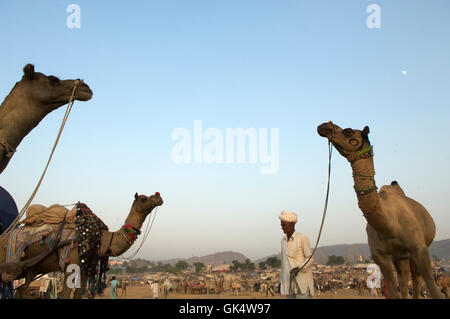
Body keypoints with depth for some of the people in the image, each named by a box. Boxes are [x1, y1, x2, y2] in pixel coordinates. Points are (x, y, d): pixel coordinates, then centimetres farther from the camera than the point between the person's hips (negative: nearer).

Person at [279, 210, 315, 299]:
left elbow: (310, 259, -7)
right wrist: (281, 282, 18)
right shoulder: (283, 240, 13)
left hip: (302, 282, -6)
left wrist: (298, 269, -24)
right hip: (289, 282, 6)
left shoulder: (302, 237, -6)